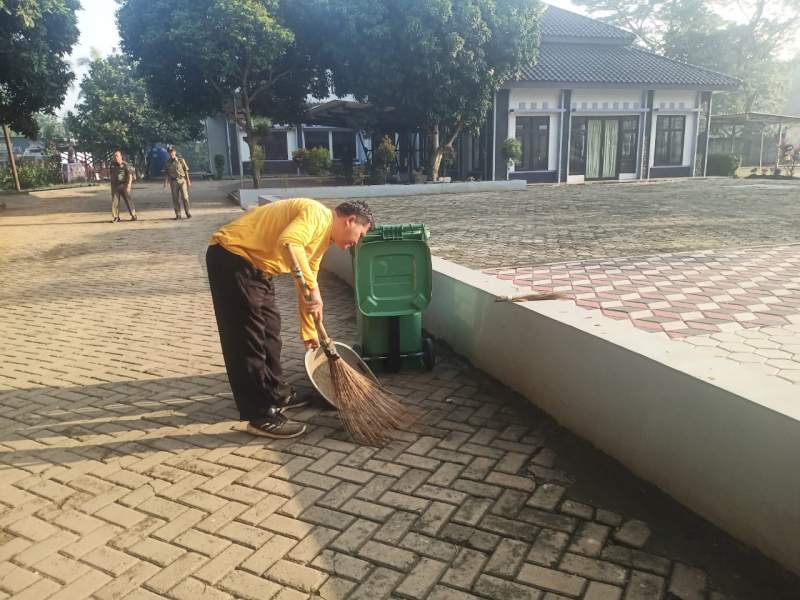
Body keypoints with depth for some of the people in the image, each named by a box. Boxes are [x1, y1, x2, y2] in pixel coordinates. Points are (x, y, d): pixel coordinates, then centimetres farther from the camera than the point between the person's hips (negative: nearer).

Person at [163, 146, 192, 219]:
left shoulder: (181, 160, 2)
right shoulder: (167, 163, 7)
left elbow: (186, 171, 4)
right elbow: (166, 173, 9)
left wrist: (188, 181, 0)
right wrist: (165, 183, -1)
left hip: (182, 180, -2)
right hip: (173, 182, 2)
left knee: (185, 197, -7)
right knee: (175, 199, 1)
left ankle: (188, 213, 1)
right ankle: (178, 214, 6)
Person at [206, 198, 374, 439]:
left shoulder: (324, 235, 16)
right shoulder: (319, 214, -14)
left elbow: (305, 288, 23)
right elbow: (288, 244, -34)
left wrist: (309, 332, 26)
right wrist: (312, 288, -31)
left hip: (253, 264, 11)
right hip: (231, 257, -11)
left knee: (270, 329, 18)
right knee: (248, 339, -6)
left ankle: (276, 394, 32)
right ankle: (262, 417, 1)